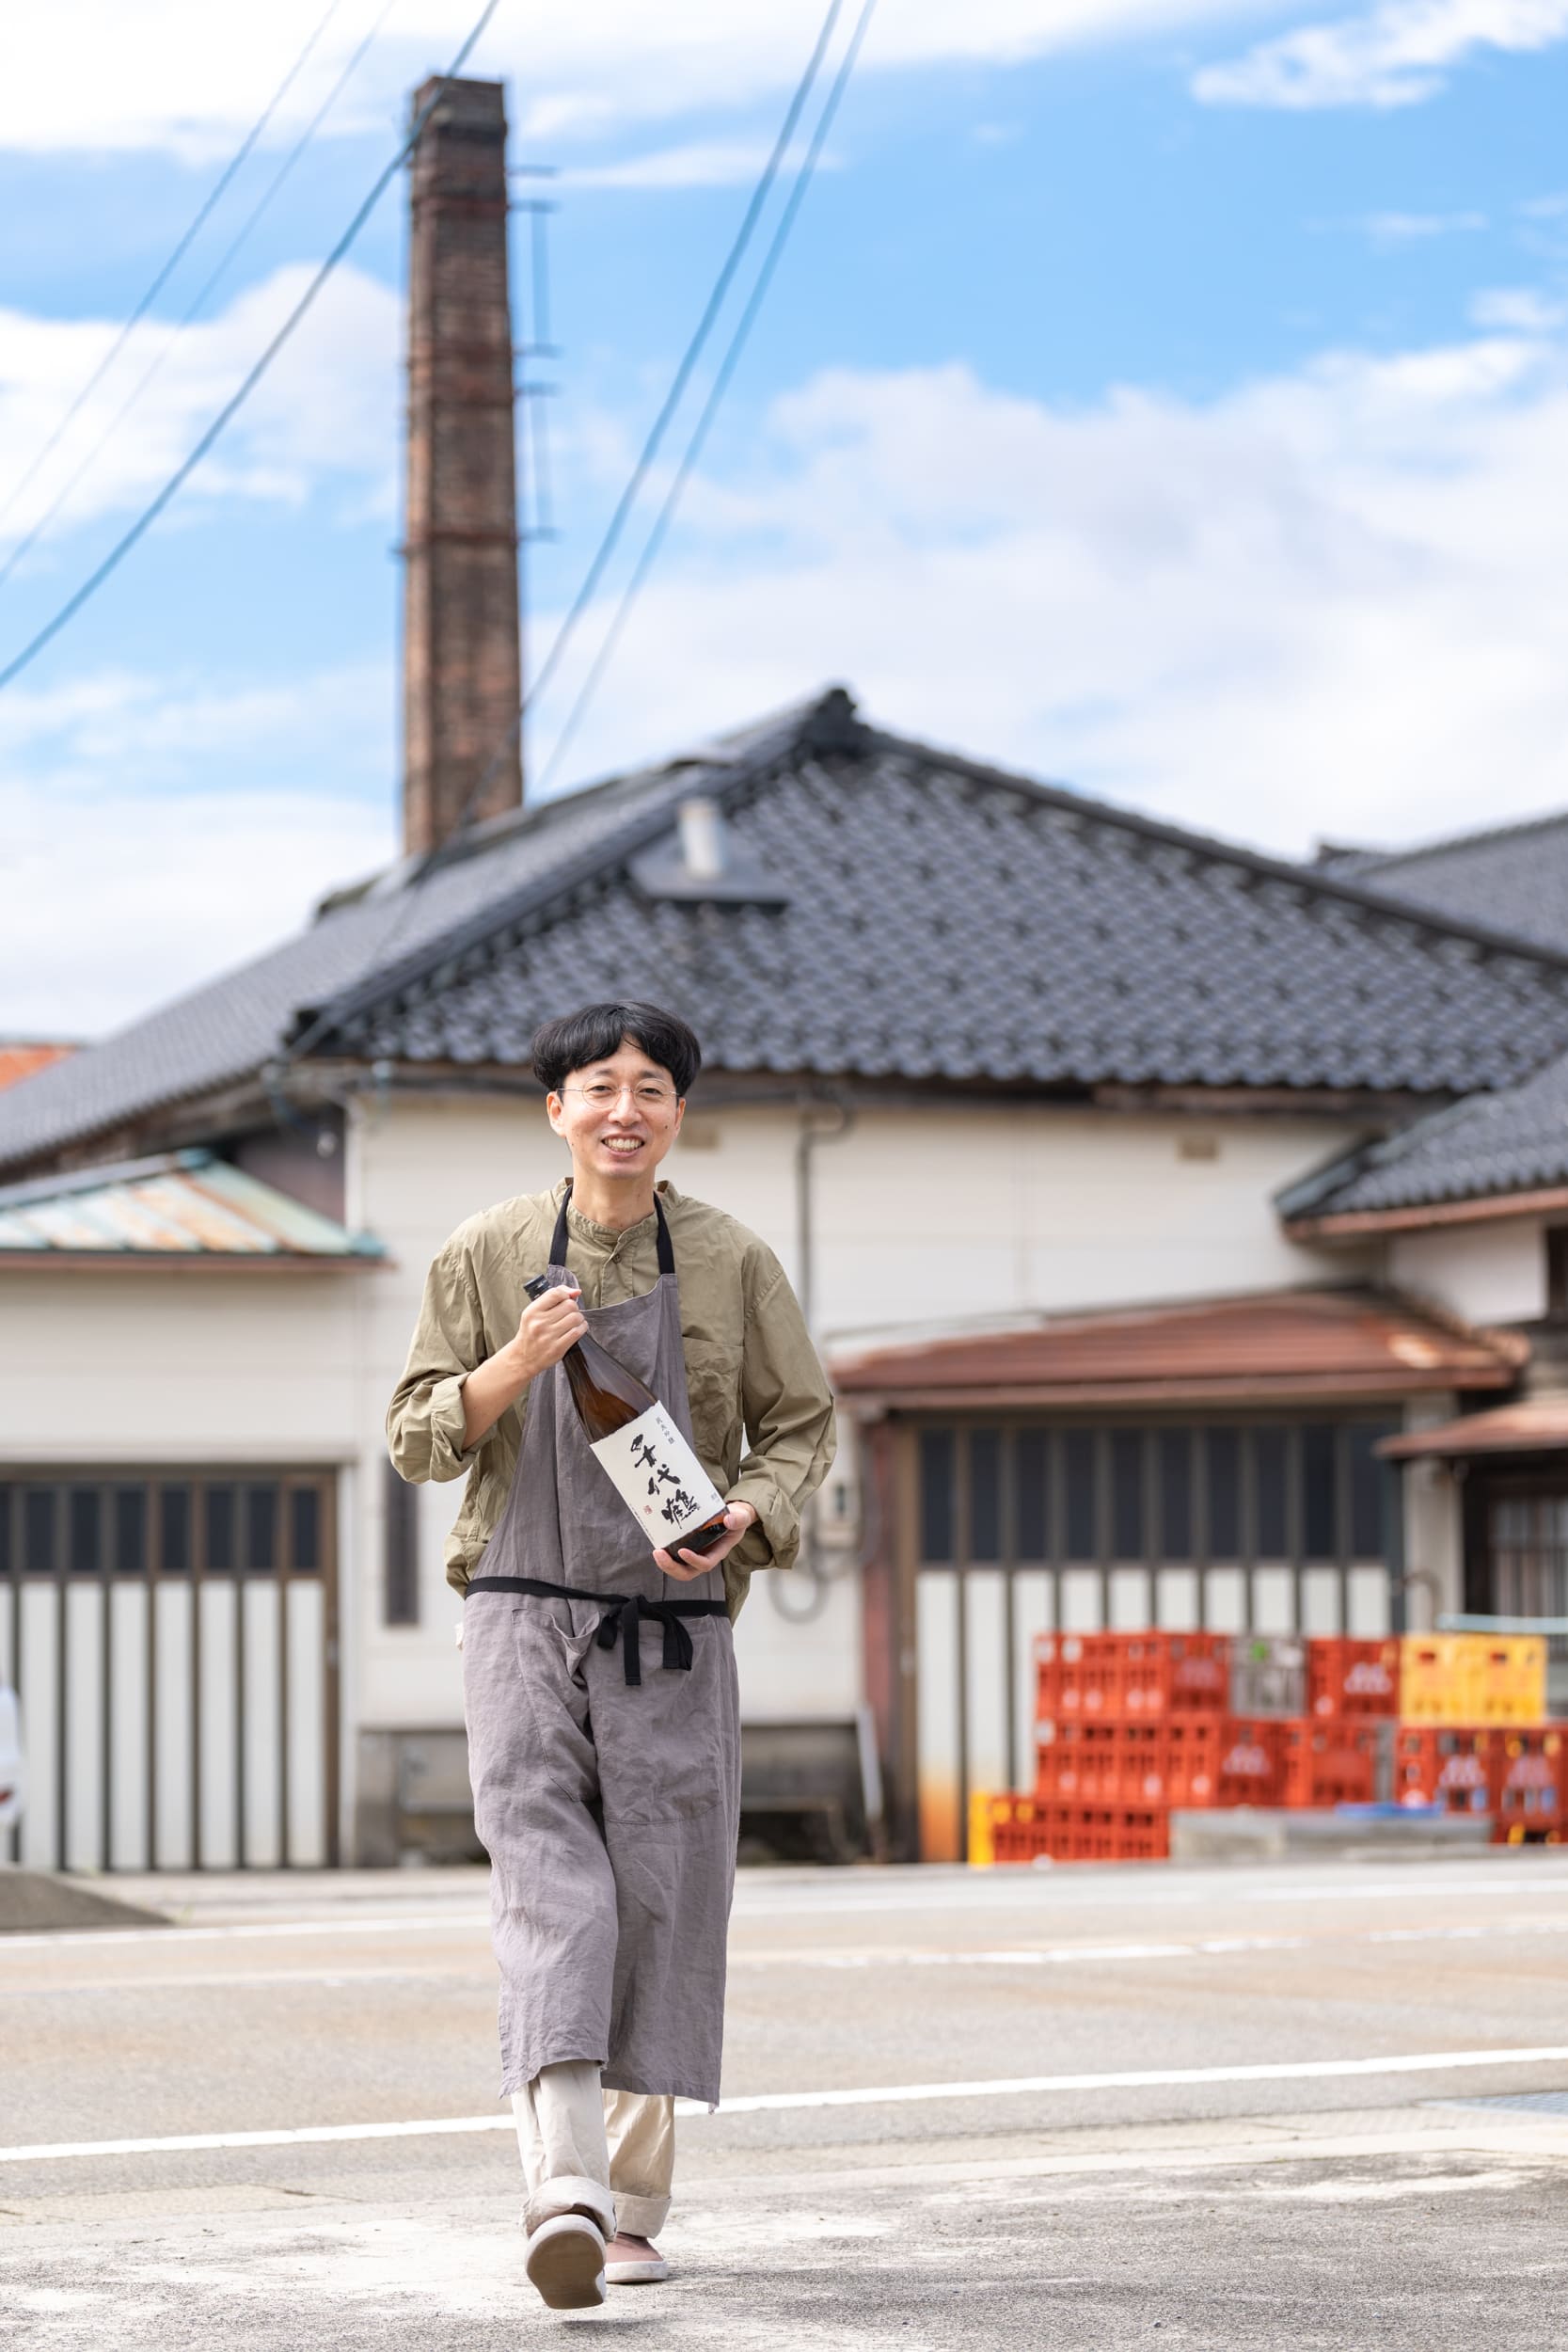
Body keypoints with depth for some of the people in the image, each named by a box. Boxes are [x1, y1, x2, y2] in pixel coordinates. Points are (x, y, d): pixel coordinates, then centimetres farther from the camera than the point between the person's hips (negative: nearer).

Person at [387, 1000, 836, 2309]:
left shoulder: (733, 1263, 4)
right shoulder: (488, 1255, 3)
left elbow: (800, 1425, 11)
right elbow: (418, 1438, 5)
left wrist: (743, 1519, -9)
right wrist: (513, 1367, -14)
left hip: (674, 1629, 1)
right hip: (526, 1616, -1)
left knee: (663, 1915, 3)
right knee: (547, 1891, -15)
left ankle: (634, 2209, 16)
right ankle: (565, 2193, -26)